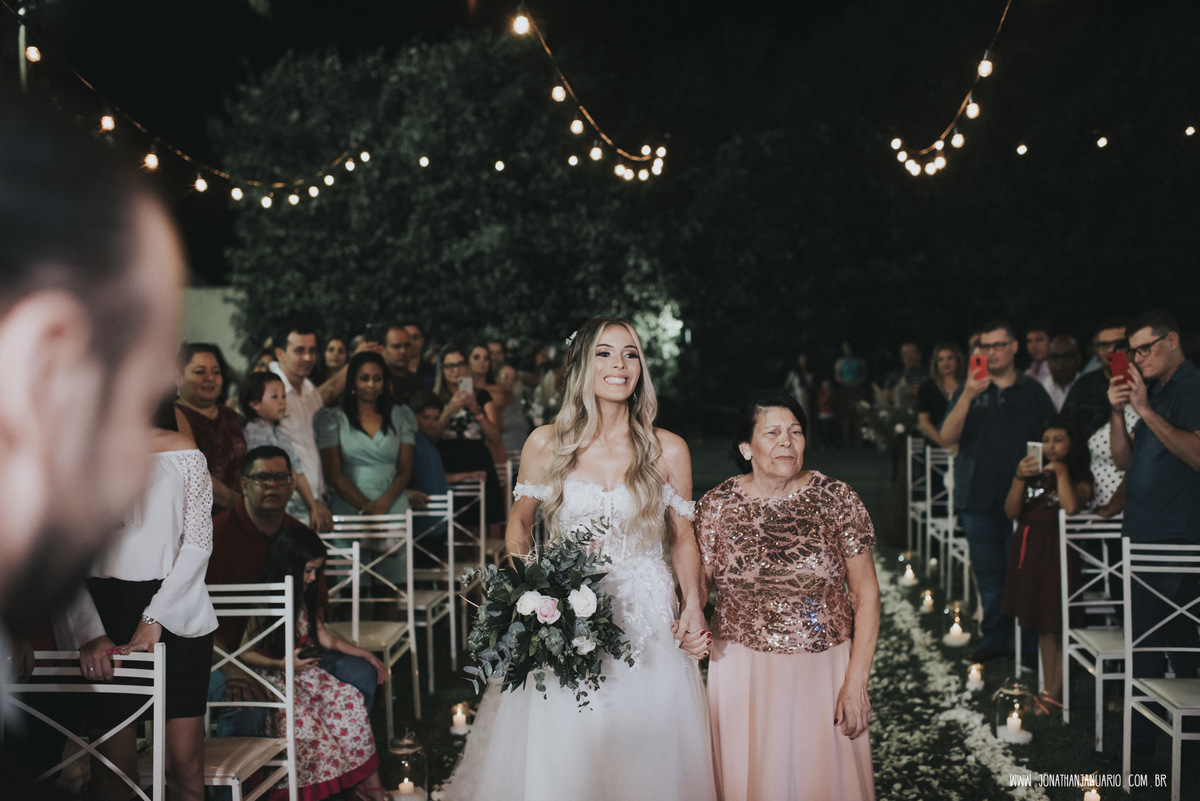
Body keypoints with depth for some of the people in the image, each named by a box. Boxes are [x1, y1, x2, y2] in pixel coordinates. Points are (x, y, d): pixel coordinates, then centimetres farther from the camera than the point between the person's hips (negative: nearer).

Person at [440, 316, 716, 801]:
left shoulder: (668, 451, 0)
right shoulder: (545, 445, 0)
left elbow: (683, 537, 7)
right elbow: (519, 522, 12)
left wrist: (694, 607, -6)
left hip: (646, 621, 0)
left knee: (644, 758, 5)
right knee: (556, 759, 5)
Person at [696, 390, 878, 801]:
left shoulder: (836, 500, -5)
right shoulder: (717, 506, -3)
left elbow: (866, 594, -3)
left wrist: (856, 682, -7)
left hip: (824, 670, 0)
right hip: (743, 673, 0)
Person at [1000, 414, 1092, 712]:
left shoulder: (1080, 478, 0)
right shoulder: (1034, 473, 12)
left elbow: (1071, 506, -21)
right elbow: (1011, 511, 2)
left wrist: (1061, 472, -13)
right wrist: (1019, 478, -11)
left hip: (1059, 551, -5)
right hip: (1029, 550, 5)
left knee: (1058, 624, -5)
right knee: (1042, 625, 10)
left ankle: (1054, 693, -1)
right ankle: (1047, 687, 17)